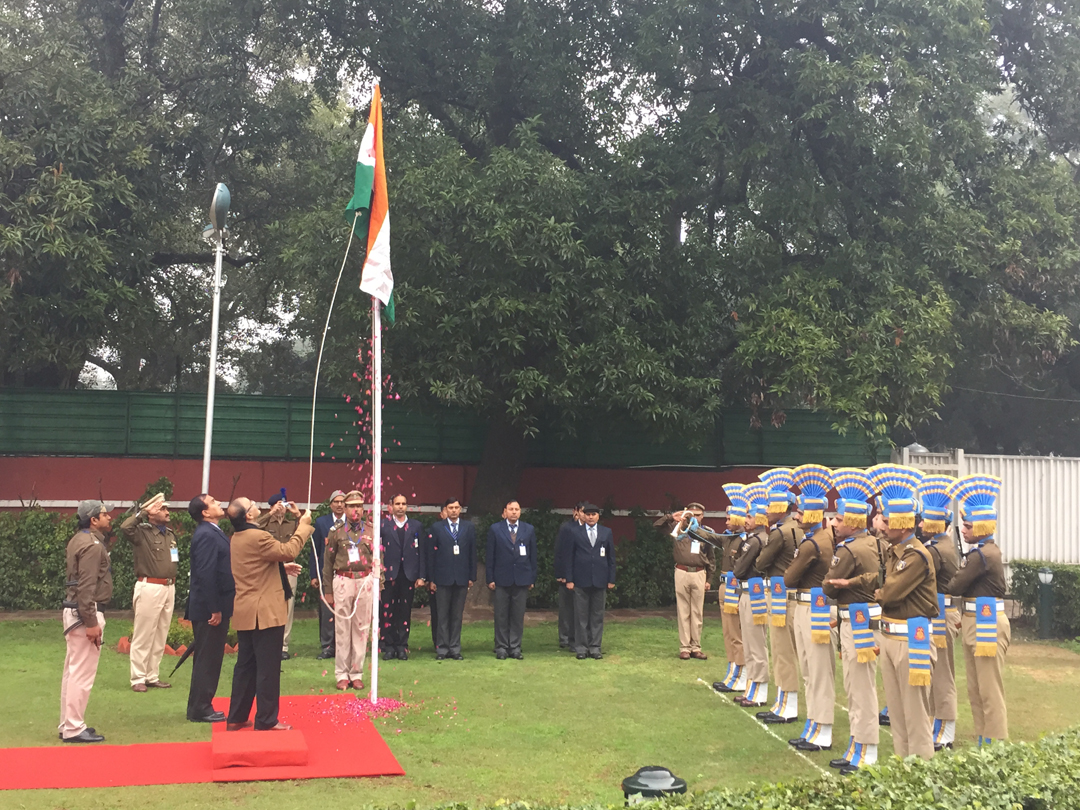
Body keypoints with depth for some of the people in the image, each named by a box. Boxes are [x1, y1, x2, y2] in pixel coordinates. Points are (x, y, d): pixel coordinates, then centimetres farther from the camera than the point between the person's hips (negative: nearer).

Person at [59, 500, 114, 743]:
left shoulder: (79, 539, 14)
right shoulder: (92, 545, -17)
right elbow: (87, 587, -22)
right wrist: (91, 622, -22)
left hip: (73, 611, 10)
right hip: (84, 613, -10)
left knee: (72, 671, 14)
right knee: (82, 673, -6)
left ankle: (68, 725, 21)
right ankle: (73, 729, -2)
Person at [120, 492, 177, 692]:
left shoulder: (170, 534, 15)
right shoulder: (142, 532, -6)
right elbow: (125, 527, -28)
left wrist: (172, 583, 14)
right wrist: (143, 512, -18)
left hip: (169, 588, 7)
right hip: (149, 587, -7)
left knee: (160, 637, 12)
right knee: (143, 636, -1)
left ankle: (152, 677, 21)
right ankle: (138, 679, 5)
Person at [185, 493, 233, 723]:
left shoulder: (212, 533, 14)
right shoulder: (206, 536, -18)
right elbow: (206, 574, -23)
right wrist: (214, 609, -23)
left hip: (216, 606, 10)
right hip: (210, 609, -10)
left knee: (209, 659, 15)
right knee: (207, 659, -2)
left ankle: (200, 707, 23)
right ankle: (200, 710, 5)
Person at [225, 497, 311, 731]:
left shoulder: (236, 539, 11)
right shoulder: (257, 536, -19)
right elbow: (289, 551, -17)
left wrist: (282, 567, 17)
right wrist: (303, 527, -7)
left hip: (245, 613, 9)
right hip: (265, 612, -9)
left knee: (246, 665, 15)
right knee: (268, 667, -2)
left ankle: (236, 718, 19)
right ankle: (266, 720, 3)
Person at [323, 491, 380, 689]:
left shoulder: (372, 531, 10)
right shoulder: (336, 532, 6)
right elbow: (328, 563, 7)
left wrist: (378, 583, 4)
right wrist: (327, 590, 4)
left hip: (365, 582, 1)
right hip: (343, 581, -1)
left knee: (362, 628, 2)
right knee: (342, 629, -1)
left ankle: (357, 674, 10)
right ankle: (341, 674, 6)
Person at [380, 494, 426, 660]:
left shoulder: (416, 526, 9)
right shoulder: (383, 525, 6)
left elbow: (421, 552, 6)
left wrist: (421, 576, 0)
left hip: (408, 575, 1)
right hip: (389, 574, -1)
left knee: (405, 612, 4)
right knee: (388, 611, -1)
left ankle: (402, 646, 12)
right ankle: (388, 646, 8)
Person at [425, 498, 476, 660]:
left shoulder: (469, 527, 8)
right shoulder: (437, 528, 4)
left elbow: (472, 553, 8)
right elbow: (430, 554, 2)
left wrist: (472, 577, 2)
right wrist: (431, 579, -3)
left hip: (462, 578, 1)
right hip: (442, 578, -1)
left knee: (457, 615, 6)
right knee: (442, 615, 1)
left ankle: (455, 649, 12)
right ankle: (442, 649, 7)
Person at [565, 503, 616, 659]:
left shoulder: (607, 533, 8)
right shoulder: (576, 533, 4)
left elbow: (611, 557, 8)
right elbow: (570, 557, 4)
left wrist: (611, 579, 3)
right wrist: (569, 579, -3)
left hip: (600, 580, 1)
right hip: (581, 580, -1)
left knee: (597, 616, 5)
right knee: (581, 616, 2)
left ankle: (595, 647, 11)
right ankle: (582, 648, 8)